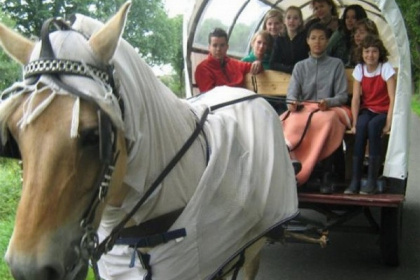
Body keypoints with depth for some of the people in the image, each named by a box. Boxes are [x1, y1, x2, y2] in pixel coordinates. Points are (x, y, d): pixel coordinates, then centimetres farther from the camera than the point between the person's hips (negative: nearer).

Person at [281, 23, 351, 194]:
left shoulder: (336, 64, 14)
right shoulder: (300, 66, 20)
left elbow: (342, 96, 6)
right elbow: (292, 92, 6)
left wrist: (328, 102, -16)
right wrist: (292, 102, -19)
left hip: (330, 109, -1)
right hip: (303, 109, 2)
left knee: (328, 119, -39)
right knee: (293, 121, -36)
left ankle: (327, 176, -37)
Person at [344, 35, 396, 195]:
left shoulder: (386, 68, -8)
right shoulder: (359, 69, 1)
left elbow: (393, 98, -14)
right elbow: (356, 98, -4)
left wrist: (388, 123, -23)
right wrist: (354, 123, -15)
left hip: (383, 111, -2)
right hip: (367, 110, 2)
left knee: (373, 126, -34)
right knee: (361, 126, -31)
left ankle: (372, 180, -28)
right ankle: (355, 180, -31)